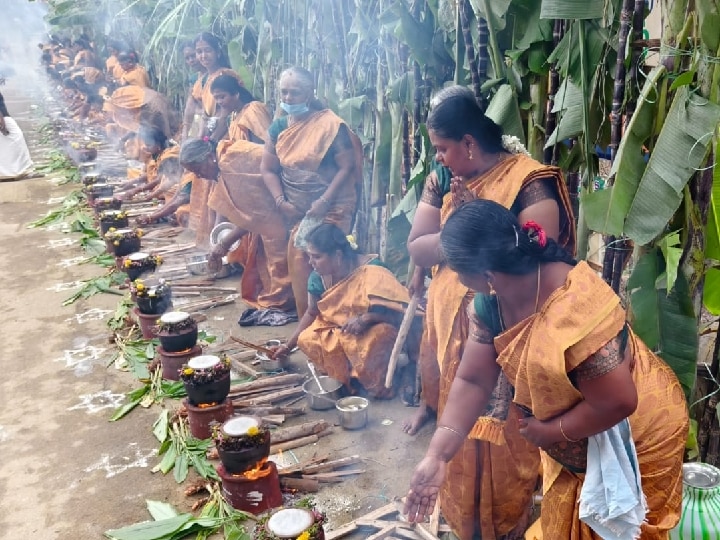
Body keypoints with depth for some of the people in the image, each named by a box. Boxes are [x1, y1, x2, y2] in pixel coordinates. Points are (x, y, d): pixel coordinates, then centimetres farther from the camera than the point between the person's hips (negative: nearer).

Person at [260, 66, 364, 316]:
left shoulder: (330, 124, -11)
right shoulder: (278, 126, 7)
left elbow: (347, 167, -13)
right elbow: (268, 169, 9)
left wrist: (323, 202, -19)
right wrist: (281, 202, -5)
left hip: (330, 209, -5)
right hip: (296, 210, 5)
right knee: (299, 262, 3)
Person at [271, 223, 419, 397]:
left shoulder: (371, 270, -26)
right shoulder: (318, 276, -10)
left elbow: (398, 310, -26)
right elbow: (311, 313, 5)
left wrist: (366, 318, -41)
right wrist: (289, 345, 4)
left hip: (372, 331, -5)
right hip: (338, 331, 5)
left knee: (381, 333, -38)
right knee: (306, 340, -19)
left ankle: (377, 383, -12)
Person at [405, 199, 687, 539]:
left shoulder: (575, 311, -40)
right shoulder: (490, 302, -16)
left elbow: (617, 402, -33)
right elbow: (472, 381, -13)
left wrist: (550, 432, -20)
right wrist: (437, 455, -22)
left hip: (636, 437, -6)